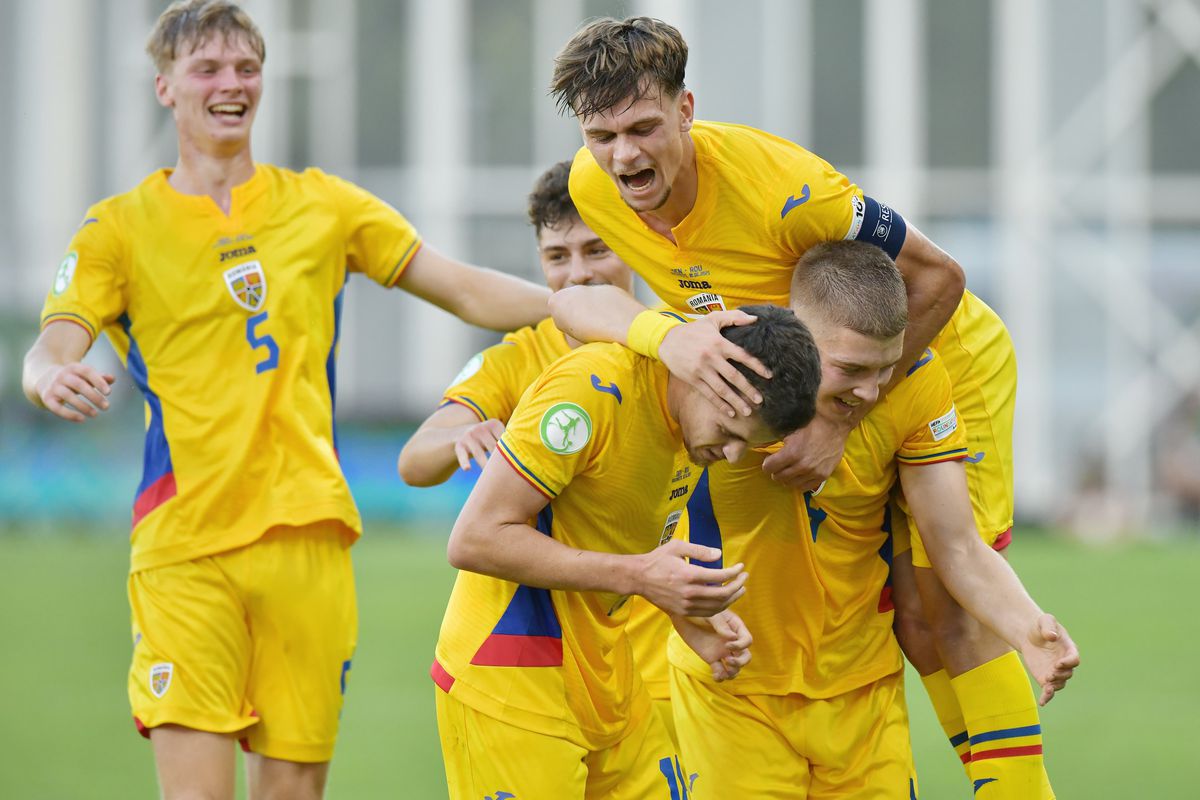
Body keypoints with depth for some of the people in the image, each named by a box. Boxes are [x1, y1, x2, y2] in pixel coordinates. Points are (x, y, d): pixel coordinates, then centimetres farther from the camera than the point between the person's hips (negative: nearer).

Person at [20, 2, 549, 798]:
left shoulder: (321, 204, 14)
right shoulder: (122, 226, 7)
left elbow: (471, 291, 12)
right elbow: (50, 351, -5)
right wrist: (54, 377, -31)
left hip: (308, 537, 3)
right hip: (185, 546, -3)